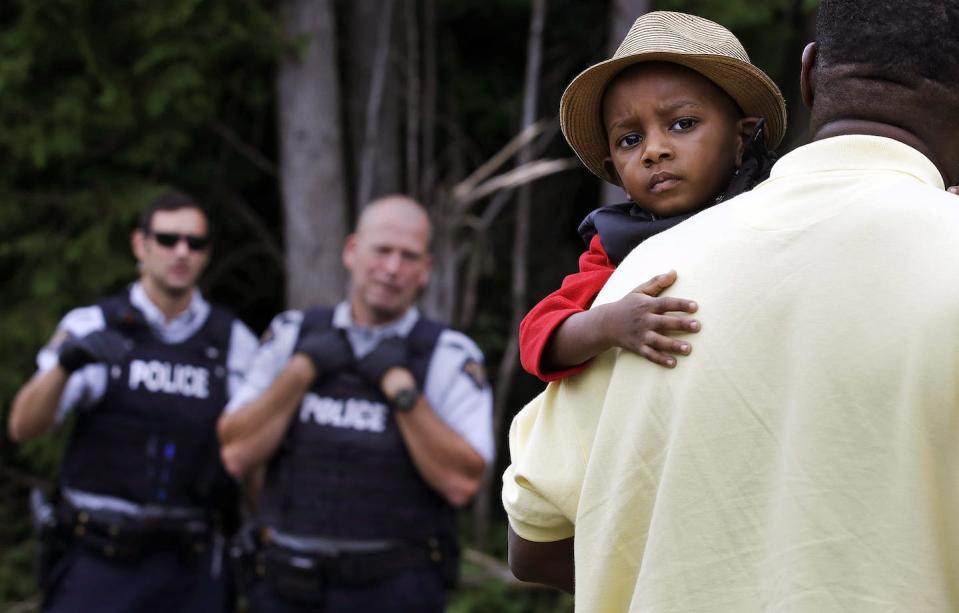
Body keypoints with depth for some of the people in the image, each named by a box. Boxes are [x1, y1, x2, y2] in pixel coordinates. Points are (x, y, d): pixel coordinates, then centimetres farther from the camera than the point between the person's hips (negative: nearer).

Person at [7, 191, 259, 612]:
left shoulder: (233, 341, 4)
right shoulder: (91, 328, -2)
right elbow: (23, 427, -12)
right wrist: (66, 362, -31)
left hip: (189, 565, 2)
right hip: (98, 558, -2)